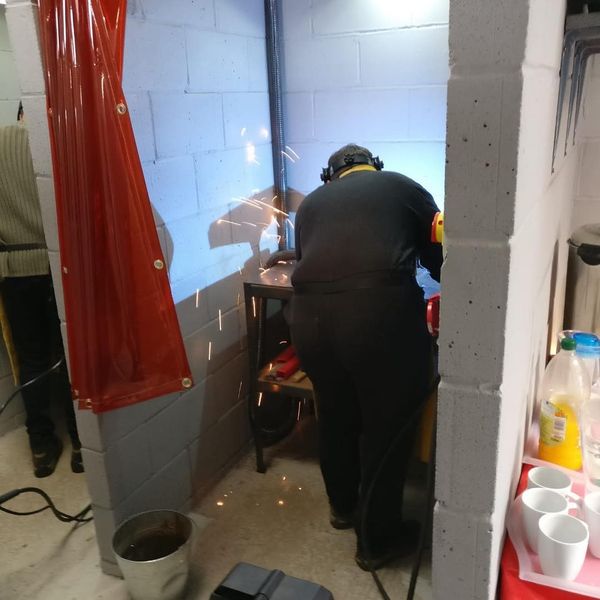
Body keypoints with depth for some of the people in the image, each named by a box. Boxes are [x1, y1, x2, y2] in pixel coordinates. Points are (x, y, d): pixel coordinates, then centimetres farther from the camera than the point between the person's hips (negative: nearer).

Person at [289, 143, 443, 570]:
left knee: (334, 416, 26)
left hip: (310, 315, 4)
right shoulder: (404, 187, 19)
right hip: (383, 313, -3)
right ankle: (377, 541, 32)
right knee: (388, 427, 15)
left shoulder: (312, 202, 26)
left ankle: (343, 506, 48)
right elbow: (442, 260, 22)